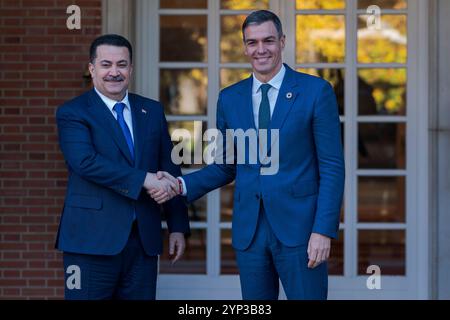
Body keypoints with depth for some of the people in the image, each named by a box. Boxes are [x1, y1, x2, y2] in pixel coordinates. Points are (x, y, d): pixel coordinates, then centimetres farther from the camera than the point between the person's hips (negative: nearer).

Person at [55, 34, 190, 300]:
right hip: (93, 240, -4)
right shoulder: (72, 113, -1)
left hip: (144, 239, 4)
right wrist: (144, 179, -22)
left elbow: (170, 170, 14)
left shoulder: (152, 111, 14)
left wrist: (177, 226, 8)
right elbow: (85, 161, -18)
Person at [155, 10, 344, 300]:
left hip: (299, 225, -3)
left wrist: (324, 231, -12)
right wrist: (182, 185, -2)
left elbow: (332, 167, -4)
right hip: (249, 230, 4)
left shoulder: (316, 91, -2)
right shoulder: (229, 99, 10)